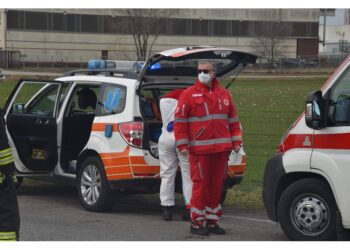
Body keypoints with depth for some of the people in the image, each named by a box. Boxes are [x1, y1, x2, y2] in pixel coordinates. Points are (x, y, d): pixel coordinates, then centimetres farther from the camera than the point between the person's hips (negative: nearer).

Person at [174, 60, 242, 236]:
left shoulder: (224, 94, 13)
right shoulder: (189, 94, -1)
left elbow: (233, 120, 19)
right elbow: (180, 121, -4)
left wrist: (236, 142, 10)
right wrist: (182, 145, -10)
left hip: (222, 149, 5)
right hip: (200, 150, -5)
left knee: (216, 185, 10)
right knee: (200, 185, -4)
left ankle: (212, 221, 20)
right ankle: (197, 223, 5)